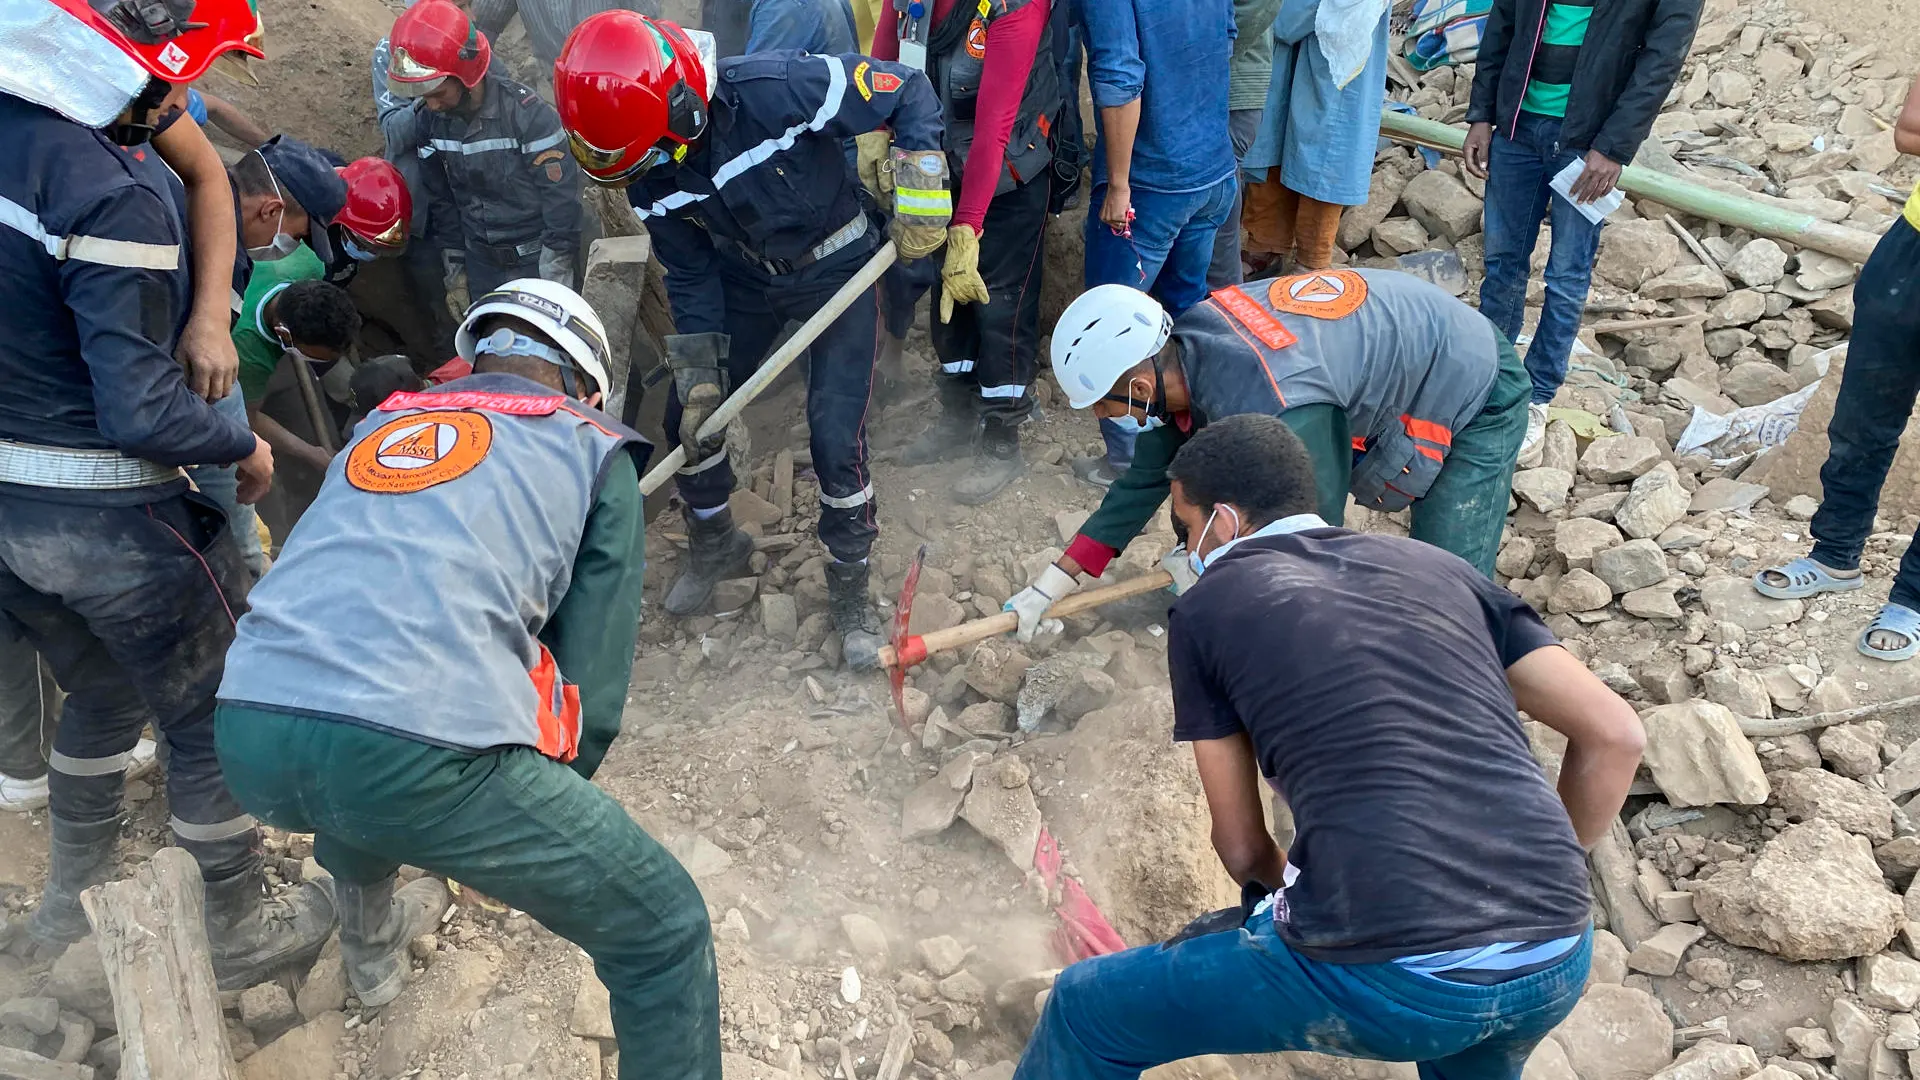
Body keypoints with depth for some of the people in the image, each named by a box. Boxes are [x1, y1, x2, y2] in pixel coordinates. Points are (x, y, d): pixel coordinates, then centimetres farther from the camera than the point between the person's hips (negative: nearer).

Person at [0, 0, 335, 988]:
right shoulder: (115, 194, -25)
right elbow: (140, 411, -26)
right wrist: (244, 446, -8)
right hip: (111, 524, -8)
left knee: (102, 693, 29)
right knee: (209, 721, 11)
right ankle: (241, 934, 27)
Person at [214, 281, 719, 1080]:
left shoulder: (382, 421, 30)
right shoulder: (593, 446, 17)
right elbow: (593, 679, 11)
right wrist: (542, 827, 29)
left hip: (248, 740, 7)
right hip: (421, 749, -6)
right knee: (665, 933, 9)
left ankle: (372, 945, 66)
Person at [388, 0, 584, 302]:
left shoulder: (528, 114, -22)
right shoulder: (431, 121, -4)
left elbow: (562, 203, -18)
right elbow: (442, 202, 9)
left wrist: (554, 286, -16)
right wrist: (455, 275, 11)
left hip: (538, 263, -5)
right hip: (481, 266, 5)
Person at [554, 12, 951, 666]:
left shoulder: (775, 90, -34)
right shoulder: (650, 176, -15)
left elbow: (908, 91, -23)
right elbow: (690, 276, -2)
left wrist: (920, 188, -29)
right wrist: (700, 378, -6)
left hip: (836, 266, -5)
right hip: (746, 278, 5)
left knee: (836, 438, -12)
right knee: (687, 417, 7)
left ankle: (849, 587, 12)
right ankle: (715, 545, 35)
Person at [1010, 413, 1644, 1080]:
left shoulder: (1205, 607, 8)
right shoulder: (1435, 566, 18)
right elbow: (1616, 735, 14)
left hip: (1390, 974, -5)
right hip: (1557, 962, 5)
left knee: (1087, 1010, 15)